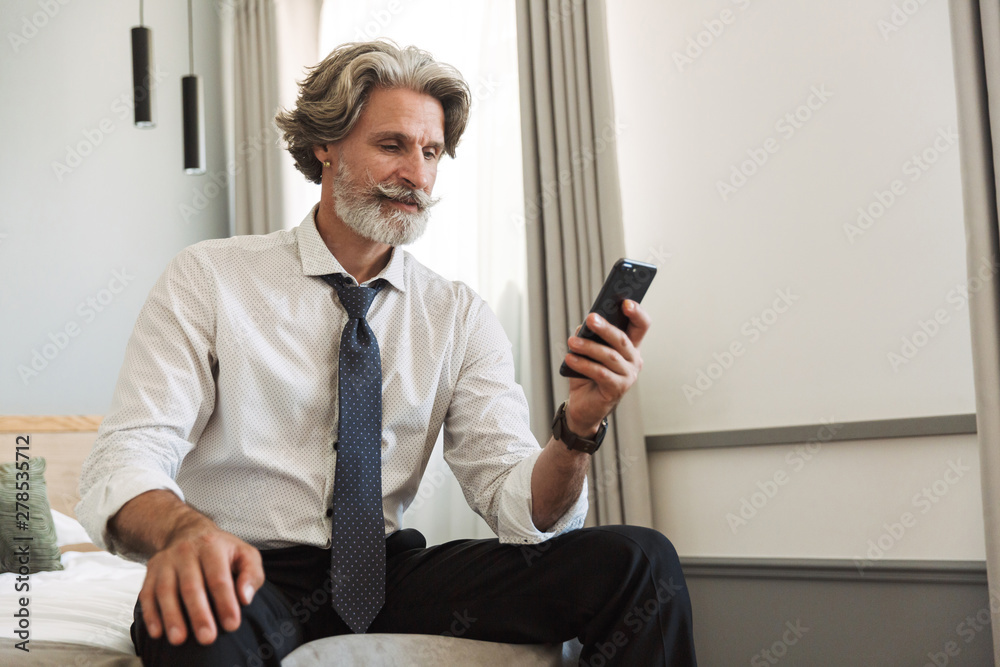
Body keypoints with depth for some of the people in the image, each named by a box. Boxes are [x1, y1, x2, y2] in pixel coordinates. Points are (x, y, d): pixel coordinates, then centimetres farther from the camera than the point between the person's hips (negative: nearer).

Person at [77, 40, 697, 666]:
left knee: (640, 561, -16)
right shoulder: (208, 280, -1)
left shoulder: (461, 317, 7)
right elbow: (122, 464, -12)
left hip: (391, 574, 4)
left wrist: (578, 429, -24)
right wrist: (187, 530, -35)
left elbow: (524, 508, -2)